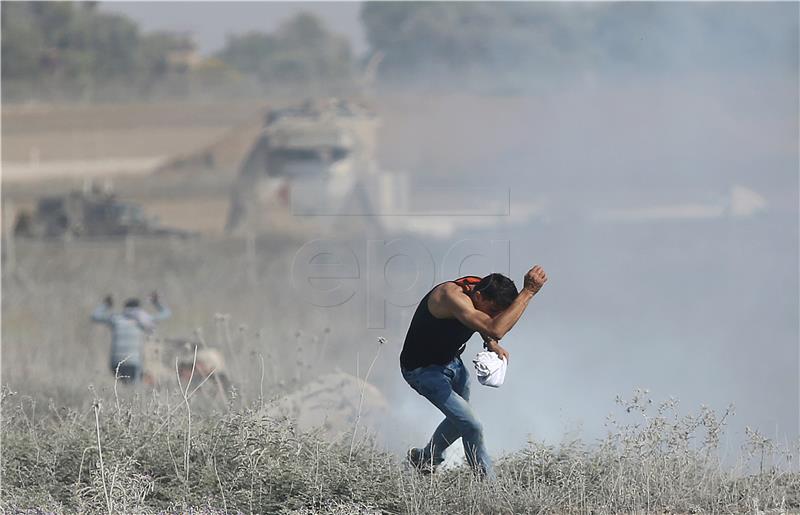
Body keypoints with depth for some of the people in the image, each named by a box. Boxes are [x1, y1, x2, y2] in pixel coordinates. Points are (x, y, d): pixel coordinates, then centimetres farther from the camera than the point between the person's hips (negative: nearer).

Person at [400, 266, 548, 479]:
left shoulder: (480, 288, -11)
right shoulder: (453, 296, -38)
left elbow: (484, 325, 15)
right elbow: (496, 329, -51)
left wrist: (492, 344, -6)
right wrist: (528, 292, -50)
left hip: (451, 361, 9)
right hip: (423, 370, -9)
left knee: (459, 419, 26)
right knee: (471, 426, -13)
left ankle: (425, 459, 50)